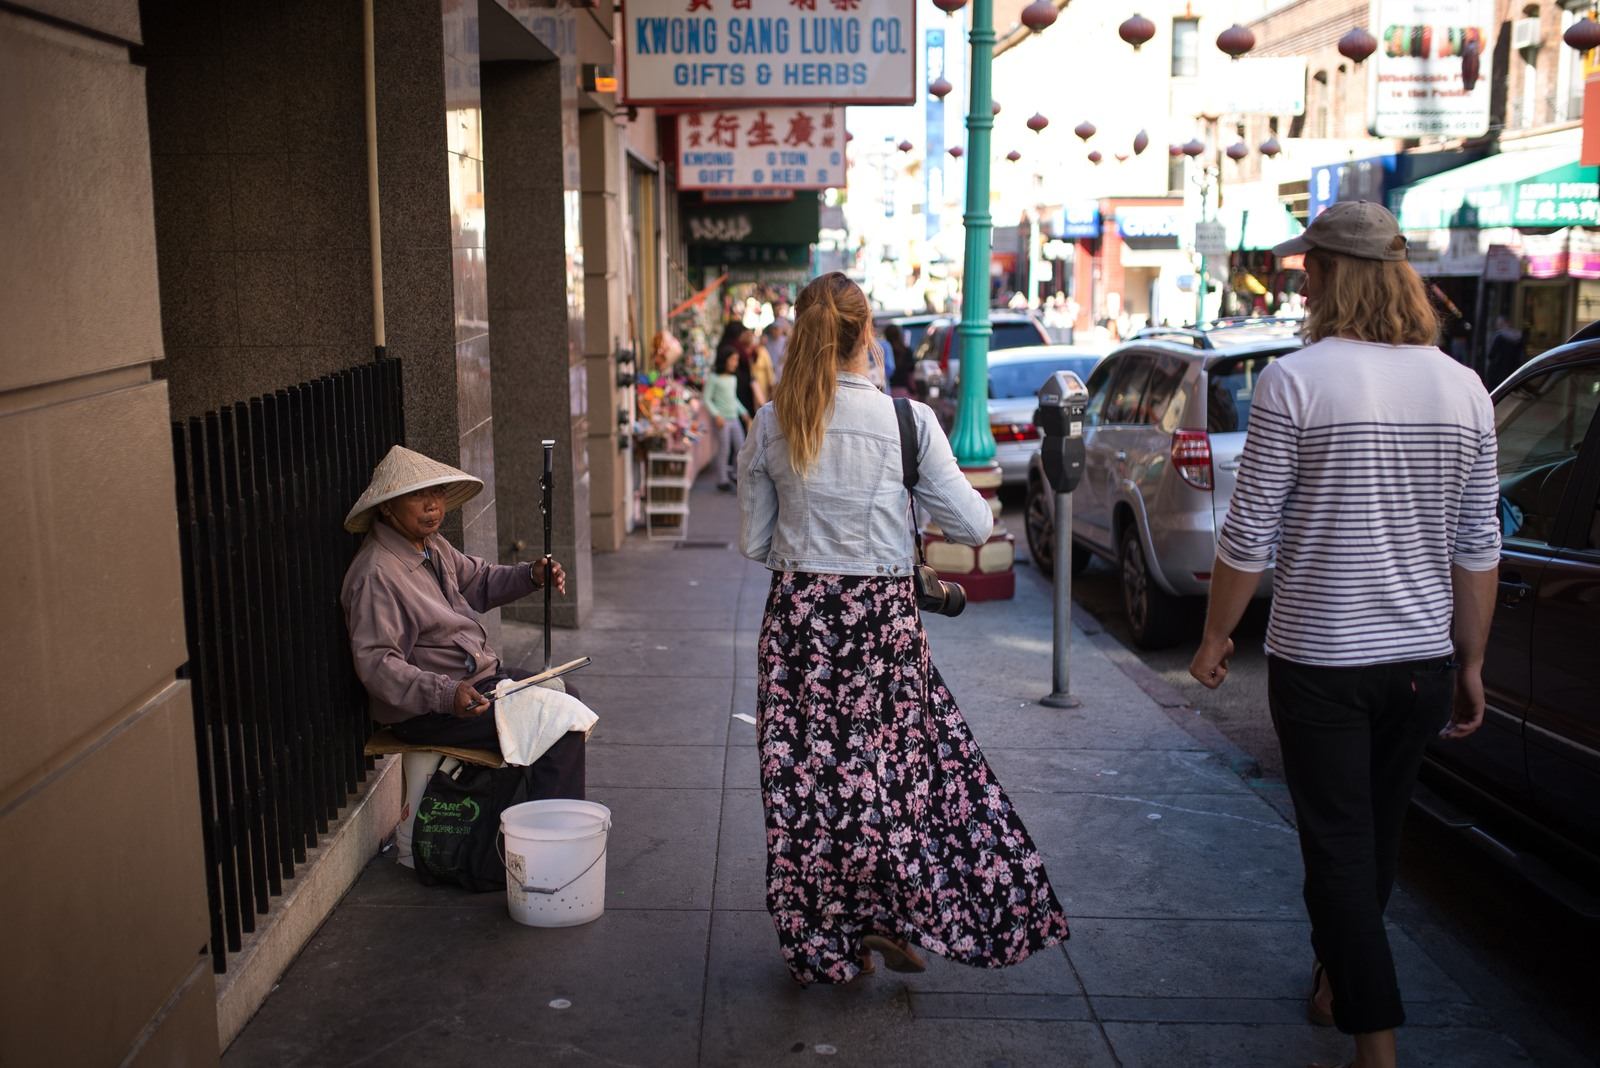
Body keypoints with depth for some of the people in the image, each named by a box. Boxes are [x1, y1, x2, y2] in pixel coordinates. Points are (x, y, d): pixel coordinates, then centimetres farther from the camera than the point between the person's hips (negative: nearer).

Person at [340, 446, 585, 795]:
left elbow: (477, 580, 25)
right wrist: (446, 695, -39)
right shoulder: (375, 575, -23)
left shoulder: (432, 544, 8)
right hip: (424, 712, -11)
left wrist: (531, 575, 5)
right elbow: (375, 664, -28)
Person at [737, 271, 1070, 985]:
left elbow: (754, 543, 3)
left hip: (798, 616, 2)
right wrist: (982, 511, 18)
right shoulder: (907, 420, -7)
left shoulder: (769, 425, -2)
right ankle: (894, 917, 17)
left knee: (807, 773, 11)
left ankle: (827, 941, 21)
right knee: (897, 762, 15)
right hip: (883, 617, -2)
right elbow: (972, 525, -4)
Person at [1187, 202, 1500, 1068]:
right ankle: (1336, 980, 41)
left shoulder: (1296, 380, -13)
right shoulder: (1462, 388, 1)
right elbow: (1477, 546, 4)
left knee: (1340, 848, 4)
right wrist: (1470, 663, 13)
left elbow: (1249, 533, -12)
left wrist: (1215, 637, 1)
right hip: (1424, 660, 5)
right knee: (1375, 836, 21)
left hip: (1321, 660, -5)